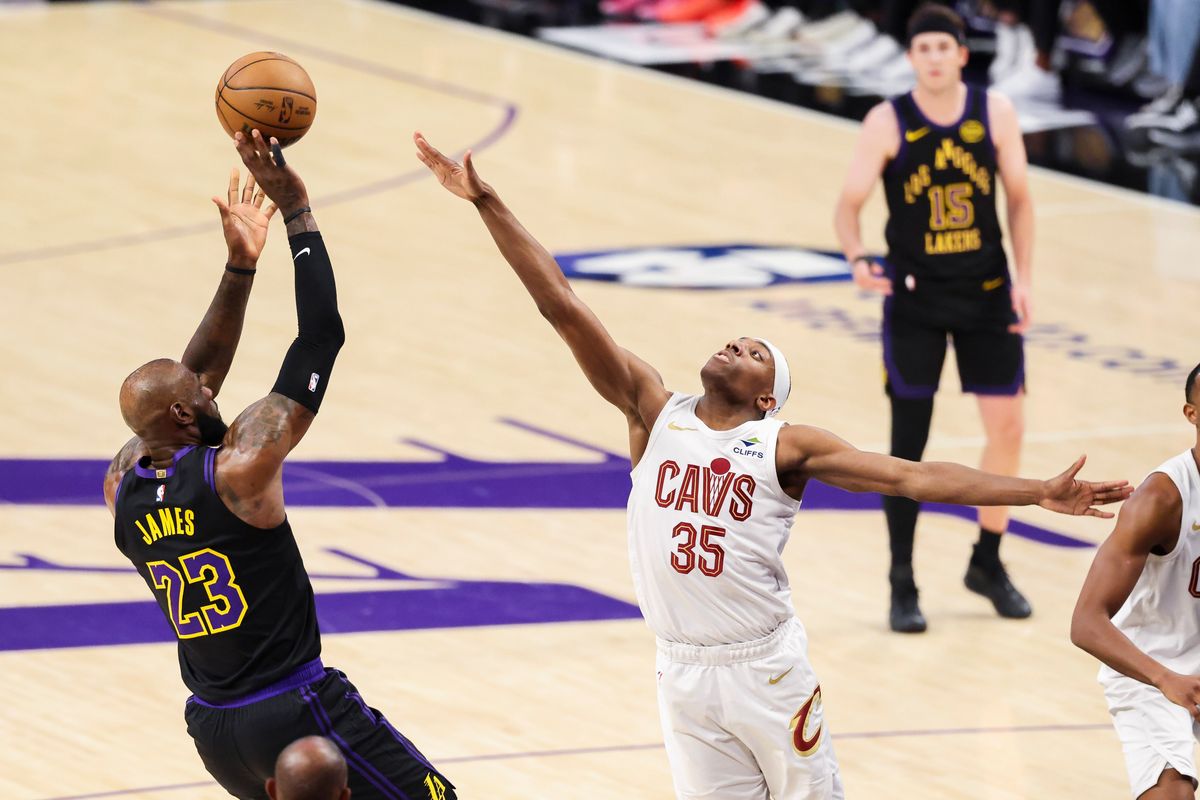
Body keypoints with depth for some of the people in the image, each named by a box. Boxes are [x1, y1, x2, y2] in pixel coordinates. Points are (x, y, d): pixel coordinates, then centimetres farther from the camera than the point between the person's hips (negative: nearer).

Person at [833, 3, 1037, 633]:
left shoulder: (995, 114, -5)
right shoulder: (887, 124, -11)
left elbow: (1018, 198, 5)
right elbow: (848, 204, -8)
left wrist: (1024, 277, -3)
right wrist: (857, 258, -28)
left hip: (986, 292, 3)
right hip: (914, 298, -2)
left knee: (1007, 428, 4)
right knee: (908, 440, -3)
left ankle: (987, 564, 23)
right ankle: (902, 585, 8)